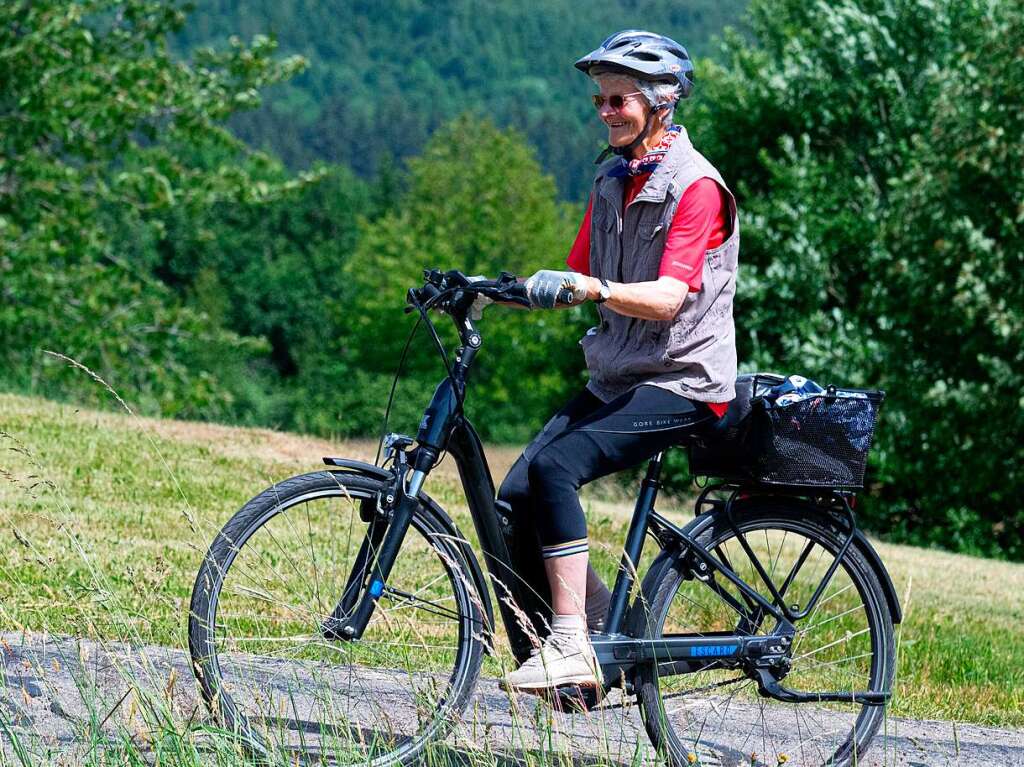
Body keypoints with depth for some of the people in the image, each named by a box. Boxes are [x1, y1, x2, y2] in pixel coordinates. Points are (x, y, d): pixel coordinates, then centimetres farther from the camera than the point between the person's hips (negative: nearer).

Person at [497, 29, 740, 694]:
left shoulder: (696, 186, -12)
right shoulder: (612, 180, 14)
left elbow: (668, 298, -23)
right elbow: (574, 281, 16)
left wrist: (596, 289, -39)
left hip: (683, 382, -8)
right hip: (617, 377, 8)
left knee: (555, 466, -29)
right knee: (516, 498, -10)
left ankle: (572, 646, -26)